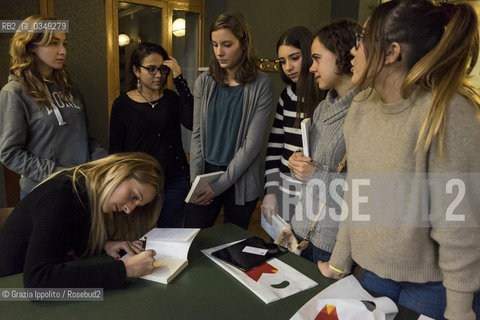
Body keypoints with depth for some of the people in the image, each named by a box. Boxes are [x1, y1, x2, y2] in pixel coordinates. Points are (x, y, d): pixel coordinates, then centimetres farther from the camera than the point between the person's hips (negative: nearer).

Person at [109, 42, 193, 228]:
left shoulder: (172, 99, 5)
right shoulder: (123, 104, -1)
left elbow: (193, 122, -15)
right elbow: (115, 149, 2)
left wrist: (179, 80, -16)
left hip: (175, 183, 2)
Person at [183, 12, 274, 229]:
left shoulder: (261, 85, -9)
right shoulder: (204, 82, 2)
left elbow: (252, 143, -12)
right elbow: (197, 134, 4)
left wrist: (219, 185, -14)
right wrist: (196, 179, -5)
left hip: (241, 181, -2)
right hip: (205, 173, 3)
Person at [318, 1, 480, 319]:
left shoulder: (448, 112, -22)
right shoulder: (361, 107, -3)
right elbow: (355, 197, 3)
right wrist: (339, 262, 7)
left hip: (431, 283, -5)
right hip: (373, 269, 5)